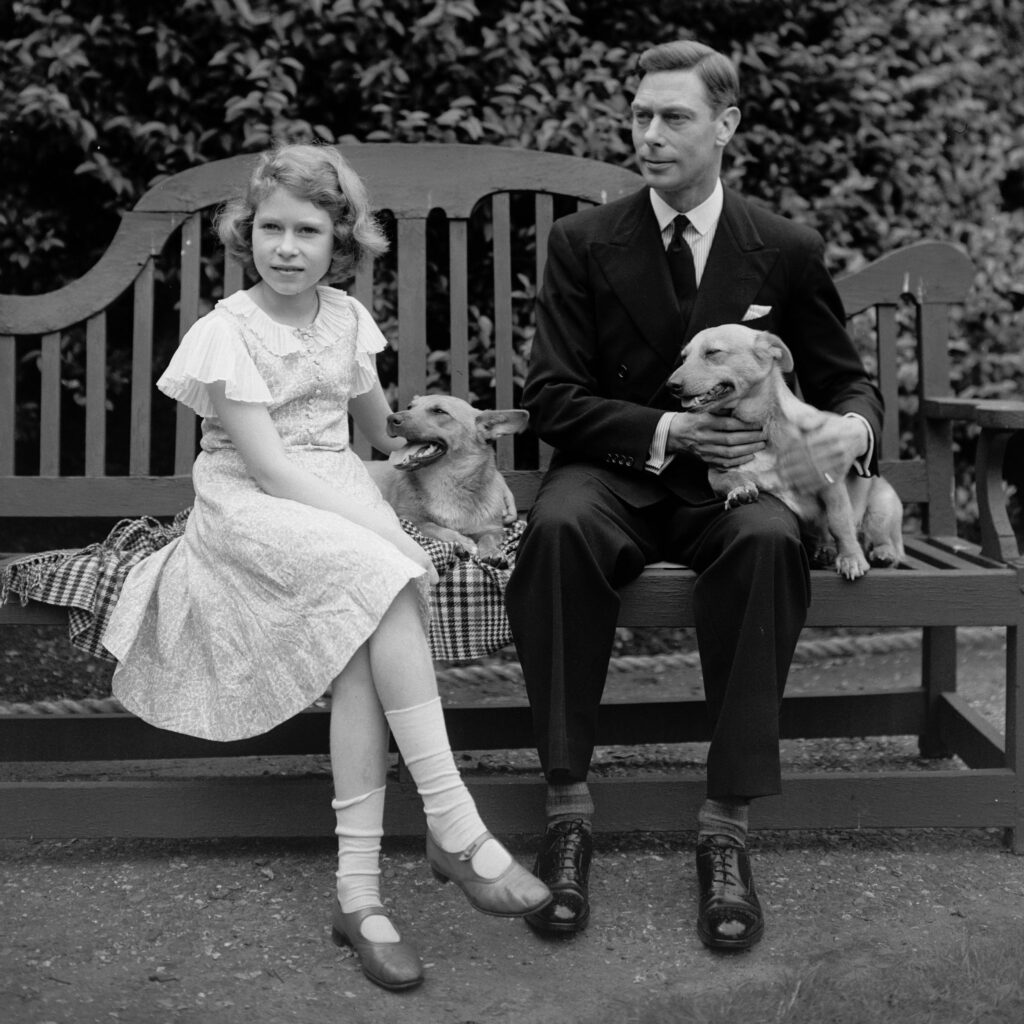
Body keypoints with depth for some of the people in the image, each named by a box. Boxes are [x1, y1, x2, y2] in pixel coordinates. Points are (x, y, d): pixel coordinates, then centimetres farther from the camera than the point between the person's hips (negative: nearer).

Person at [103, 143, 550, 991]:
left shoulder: (345, 317, 9)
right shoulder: (228, 332, -7)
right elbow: (271, 470, -17)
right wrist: (389, 536, -21)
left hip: (339, 497, 4)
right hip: (251, 509, -4)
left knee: (365, 635, -27)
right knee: (380, 581, -33)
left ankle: (358, 889, -28)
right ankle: (456, 828, -31)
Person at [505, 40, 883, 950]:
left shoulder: (788, 251, 4)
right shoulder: (585, 243, 2)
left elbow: (845, 380, 11)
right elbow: (552, 396, -2)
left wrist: (854, 426, -14)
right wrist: (668, 431, -16)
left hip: (729, 479, 0)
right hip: (615, 475, 0)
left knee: (769, 542, -36)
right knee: (558, 526, -36)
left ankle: (727, 825, -27)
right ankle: (568, 806, -26)